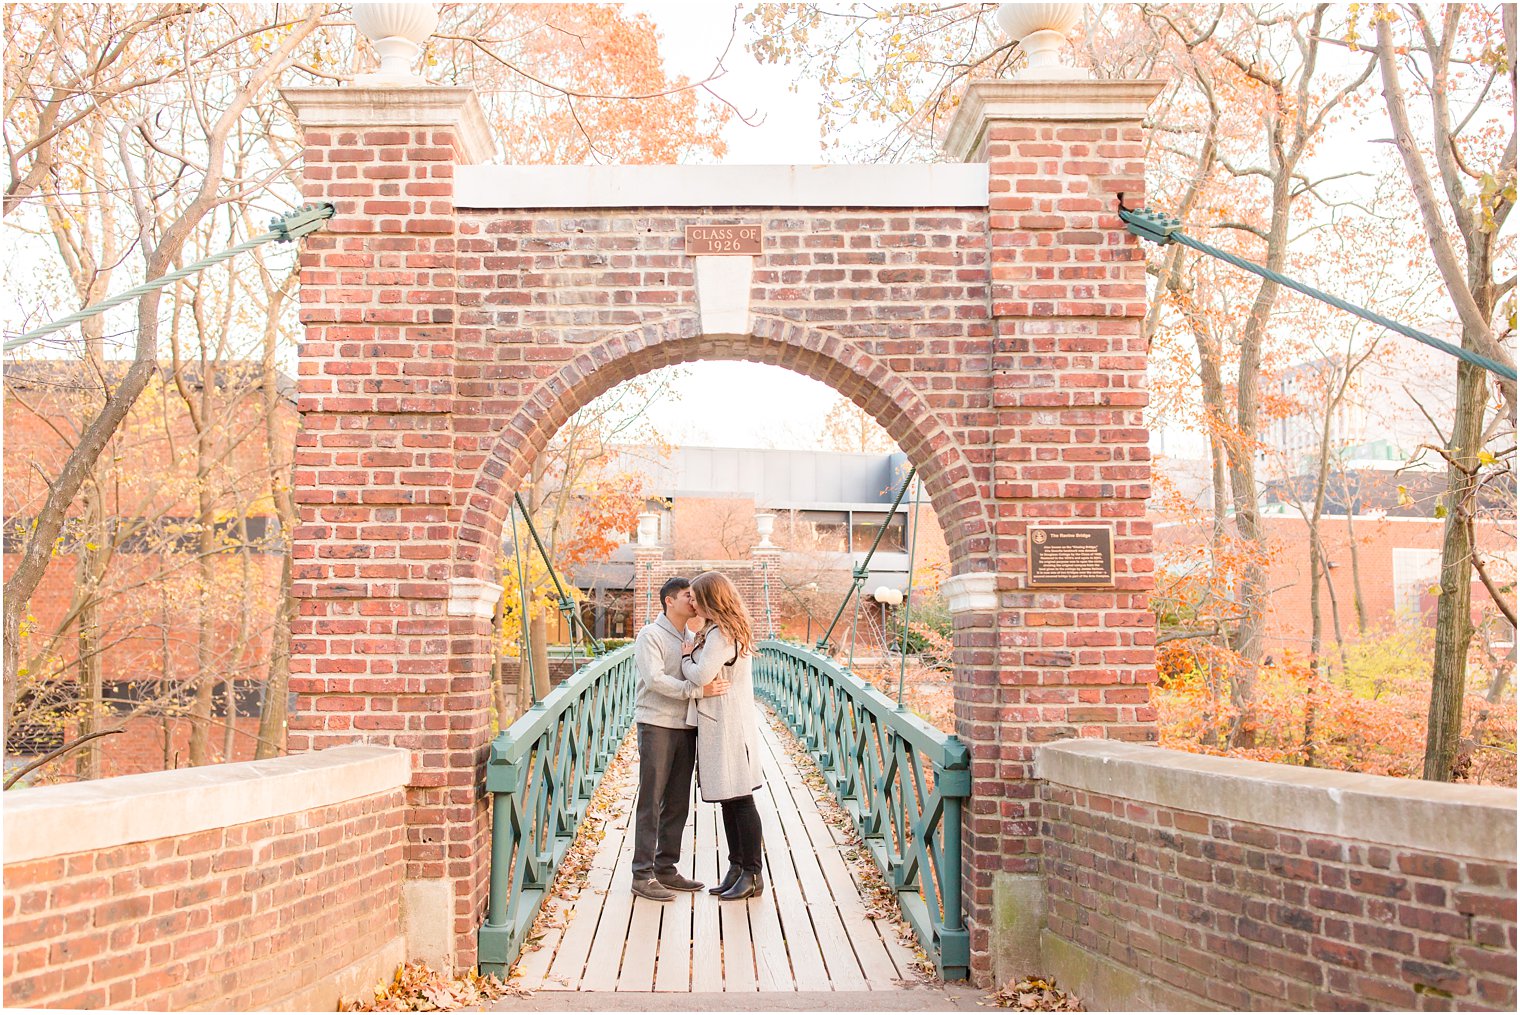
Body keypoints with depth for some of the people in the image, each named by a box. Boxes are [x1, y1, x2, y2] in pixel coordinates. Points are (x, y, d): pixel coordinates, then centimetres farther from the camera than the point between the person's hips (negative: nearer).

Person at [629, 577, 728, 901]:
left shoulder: (690, 638, 15)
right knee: (651, 801, -4)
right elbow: (655, 679, -19)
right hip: (656, 725, -7)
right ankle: (643, 874, 0)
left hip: (685, 727, 7)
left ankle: (666, 868, 19)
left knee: (678, 802, 10)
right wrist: (696, 689, -25)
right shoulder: (650, 635, -6)